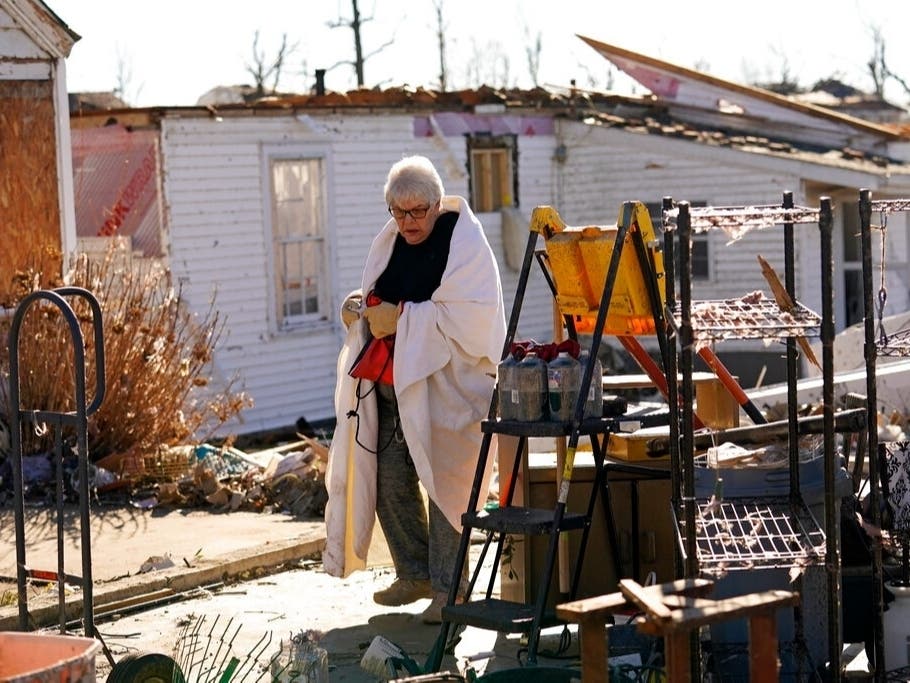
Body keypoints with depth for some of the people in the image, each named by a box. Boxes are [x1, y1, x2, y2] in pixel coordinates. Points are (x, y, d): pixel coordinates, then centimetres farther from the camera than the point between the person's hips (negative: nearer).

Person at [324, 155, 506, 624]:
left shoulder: (465, 243, -9)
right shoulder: (390, 241, 12)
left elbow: (471, 316, -19)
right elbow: (378, 305, 23)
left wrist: (402, 317, -19)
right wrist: (358, 307, -1)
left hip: (445, 384, -7)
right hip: (390, 380, 7)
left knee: (443, 483, -5)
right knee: (388, 481, 7)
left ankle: (448, 586, 4)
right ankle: (415, 574, 22)